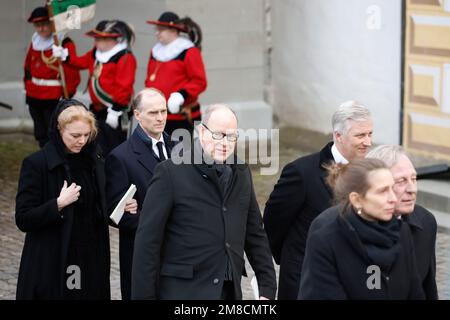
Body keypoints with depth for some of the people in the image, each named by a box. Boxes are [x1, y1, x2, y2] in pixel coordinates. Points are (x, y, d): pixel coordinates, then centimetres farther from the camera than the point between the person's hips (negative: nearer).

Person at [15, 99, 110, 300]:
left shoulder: (93, 162, 9)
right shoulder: (36, 164, -8)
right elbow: (23, 220, -10)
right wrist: (58, 204, -22)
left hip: (90, 262, 5)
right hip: (51, 266, -5)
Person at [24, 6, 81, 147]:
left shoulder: (65, 44, -13)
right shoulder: (35, 42, 9)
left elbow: (72, 72, -16)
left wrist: (67, 96, -16)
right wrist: (28, 87, 17)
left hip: (54, 99, -7)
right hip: (34, 98, 7)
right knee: (41, 136, 16)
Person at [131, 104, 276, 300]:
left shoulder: (242, 173, 11)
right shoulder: (170, 172, -5)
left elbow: (255, 234, 15)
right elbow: (147, 241, -7)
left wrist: (267, 287, 9)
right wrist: (143, 295, -10)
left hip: (230, 291, 5)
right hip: (183, 290, -5)